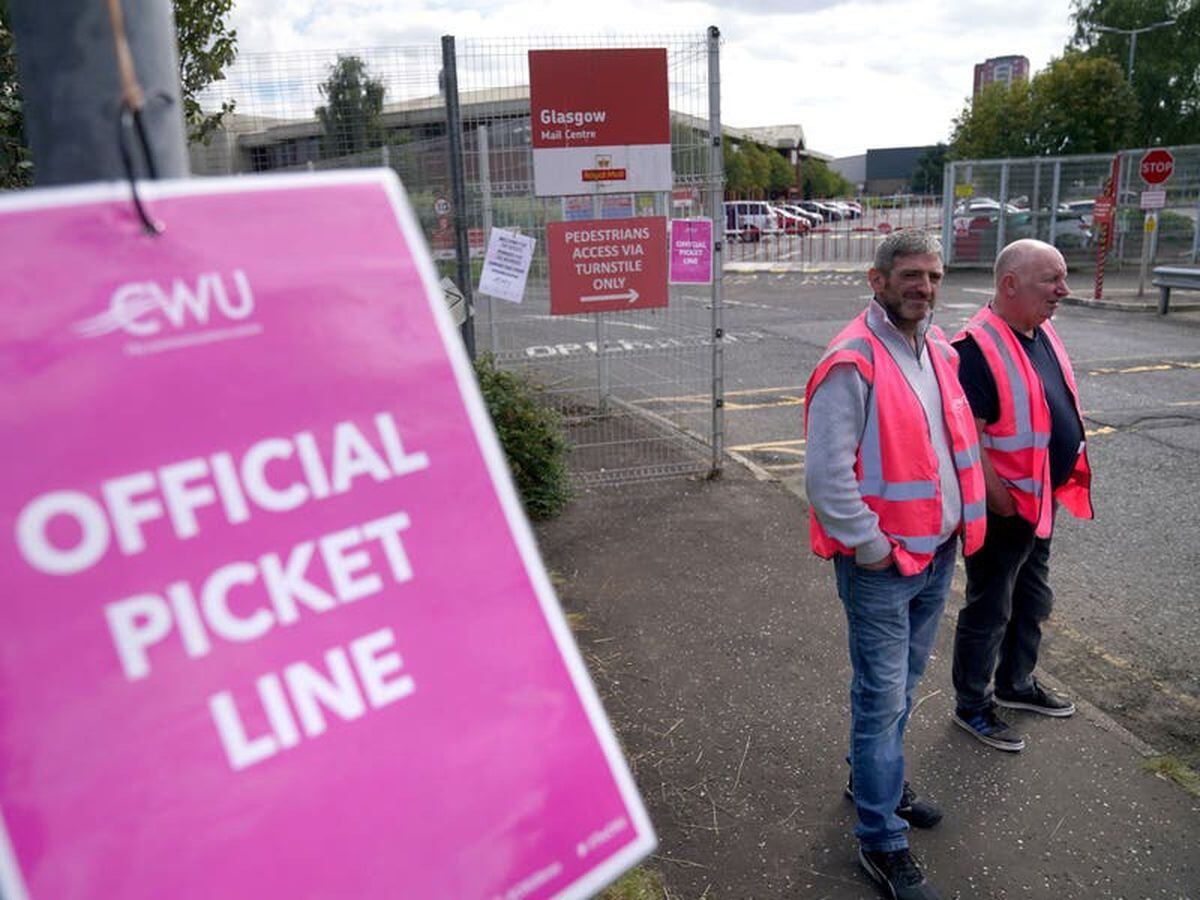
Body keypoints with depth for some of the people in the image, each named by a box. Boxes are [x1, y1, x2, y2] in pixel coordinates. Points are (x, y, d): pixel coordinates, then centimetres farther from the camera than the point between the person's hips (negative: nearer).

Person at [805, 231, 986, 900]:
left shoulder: (940, 350, 7)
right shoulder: (853, 364, -19)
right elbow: (827, 474, -23)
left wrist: (961, 522, 13)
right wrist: (872, 546, -17)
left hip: (938, 554, 8)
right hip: (881, 563, -8)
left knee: (904, 685, 22)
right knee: (883, 699, 1)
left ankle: (874, 779, 43)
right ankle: (883, 842, 15)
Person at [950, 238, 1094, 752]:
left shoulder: (1041, 333, 5)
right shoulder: (978, 347, -24)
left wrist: (1065, 480, 14)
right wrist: (1002, 501, -21)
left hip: (1042, 501, 9)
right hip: (1004, 507, -9)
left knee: (1032, 602, 24)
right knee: (989, 609, 7)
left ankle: (1016, 682, 44)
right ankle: (972, 705, 25)